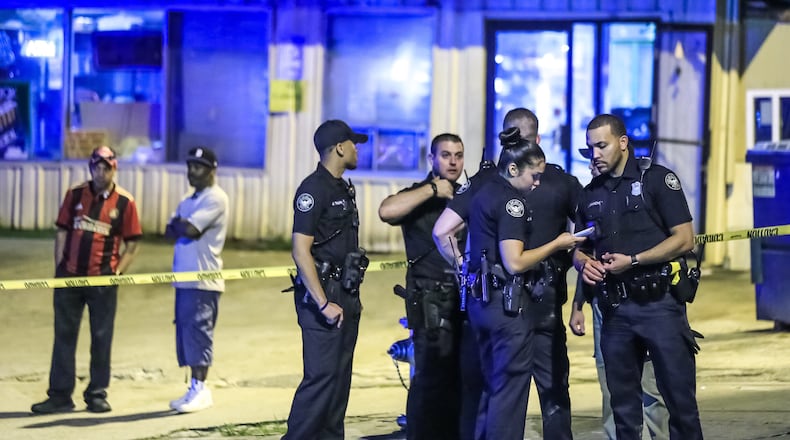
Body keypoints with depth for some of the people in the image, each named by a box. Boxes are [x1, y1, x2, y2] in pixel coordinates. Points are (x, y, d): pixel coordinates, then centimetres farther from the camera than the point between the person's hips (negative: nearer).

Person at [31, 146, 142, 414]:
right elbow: (62, 231, 9)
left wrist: (118, 271, -8)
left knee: (101, 337, 4)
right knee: (64, 335, 4)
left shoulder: (124, 202, -1)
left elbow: (131, 243, 3)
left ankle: (97, 394, 14)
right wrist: (59, 268, 2)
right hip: (70, 276, 2)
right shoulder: (75, 195, 5)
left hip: (103, 280, -2)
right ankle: (60, 395, 9)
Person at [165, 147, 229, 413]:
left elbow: (190, 229, -18)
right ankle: (195, 390, 12)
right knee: (185, 331, 8)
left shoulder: (215, 198, -8)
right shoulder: (188, 202, 21)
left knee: (197, 330, -12)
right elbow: (170, 232, 13)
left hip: (203, 281, -9)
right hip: (184, 279, 9)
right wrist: (183, 227, -6)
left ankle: (200, 388, -11)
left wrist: (178, 224, 1)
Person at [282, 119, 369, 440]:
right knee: (321, 376, -13)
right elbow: (301, 250, -18)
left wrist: (353, 298, 18)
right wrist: (324, 304, -21)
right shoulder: (314, 190, -12)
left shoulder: (344, 189, 16)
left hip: (345, 297, 9)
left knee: (340, 378, 9)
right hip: (323, 295, -9)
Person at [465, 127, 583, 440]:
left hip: (480, 300, 10)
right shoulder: (512, 202, -14)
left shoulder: (482, 194, 14)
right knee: (511, 387, -5)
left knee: (492, 385, 16)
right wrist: (556, 245, -11)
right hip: (507, 302, -10)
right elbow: (514, 262, -20)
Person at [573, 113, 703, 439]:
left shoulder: (656, 179, -2)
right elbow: (579, 250, 21)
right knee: (623, 403, 9)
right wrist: (584, 263, -4)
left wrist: (632, 261, -15)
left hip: (658, 302, -5)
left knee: (680, 398, -6)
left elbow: (684, 239, -8)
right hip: (614, 309, 5)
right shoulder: (591, 194, 14)